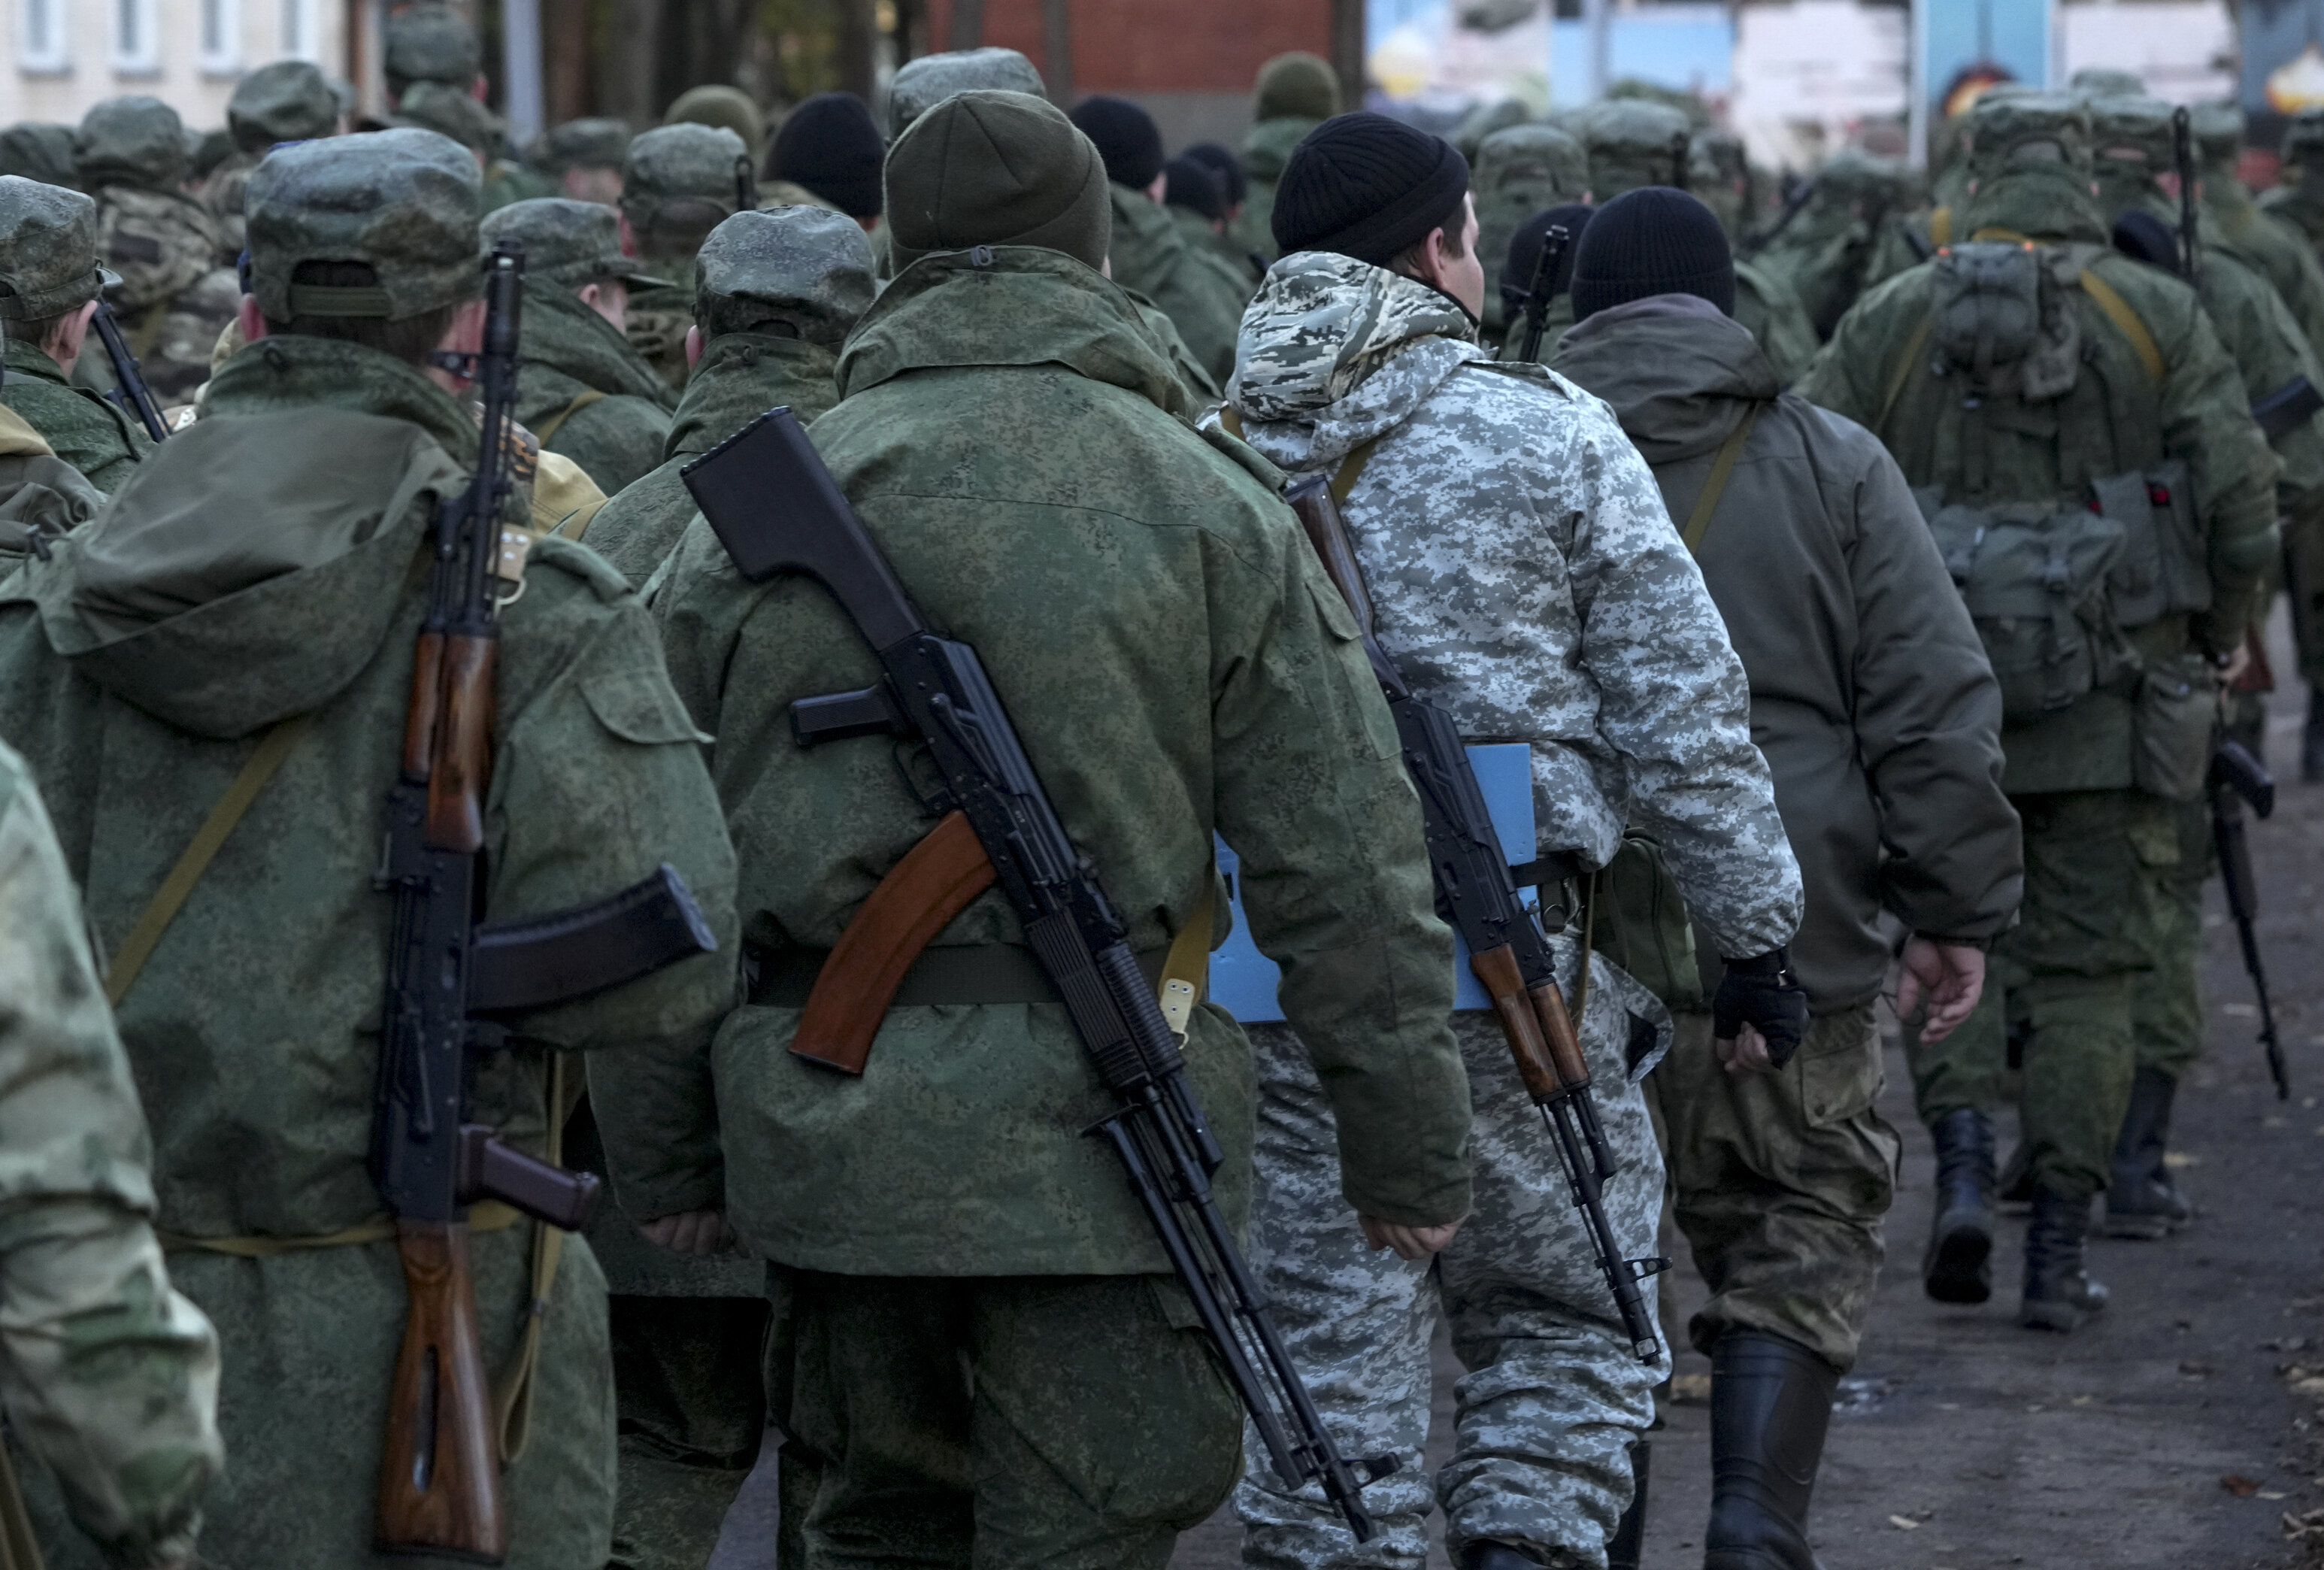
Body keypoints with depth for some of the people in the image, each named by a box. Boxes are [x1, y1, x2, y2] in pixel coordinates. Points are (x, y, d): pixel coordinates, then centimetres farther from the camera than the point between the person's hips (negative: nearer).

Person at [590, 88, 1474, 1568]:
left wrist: (662, 1148, 16)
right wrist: (1412, 1144, 5)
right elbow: (1342, 862, -2)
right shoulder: (1210, 509, -1)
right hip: (1099, 1130, -3)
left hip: (833, 1122, 3)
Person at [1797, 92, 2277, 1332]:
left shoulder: (1891, 322, 2)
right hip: (2110, 701, 0)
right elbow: (2243, 510, -5)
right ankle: (2059, 1252, 5)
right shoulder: (2159, 316, -1)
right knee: (2087, 968, 7)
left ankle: (1963, 1167, -7)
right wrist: (2217, 640, 13)